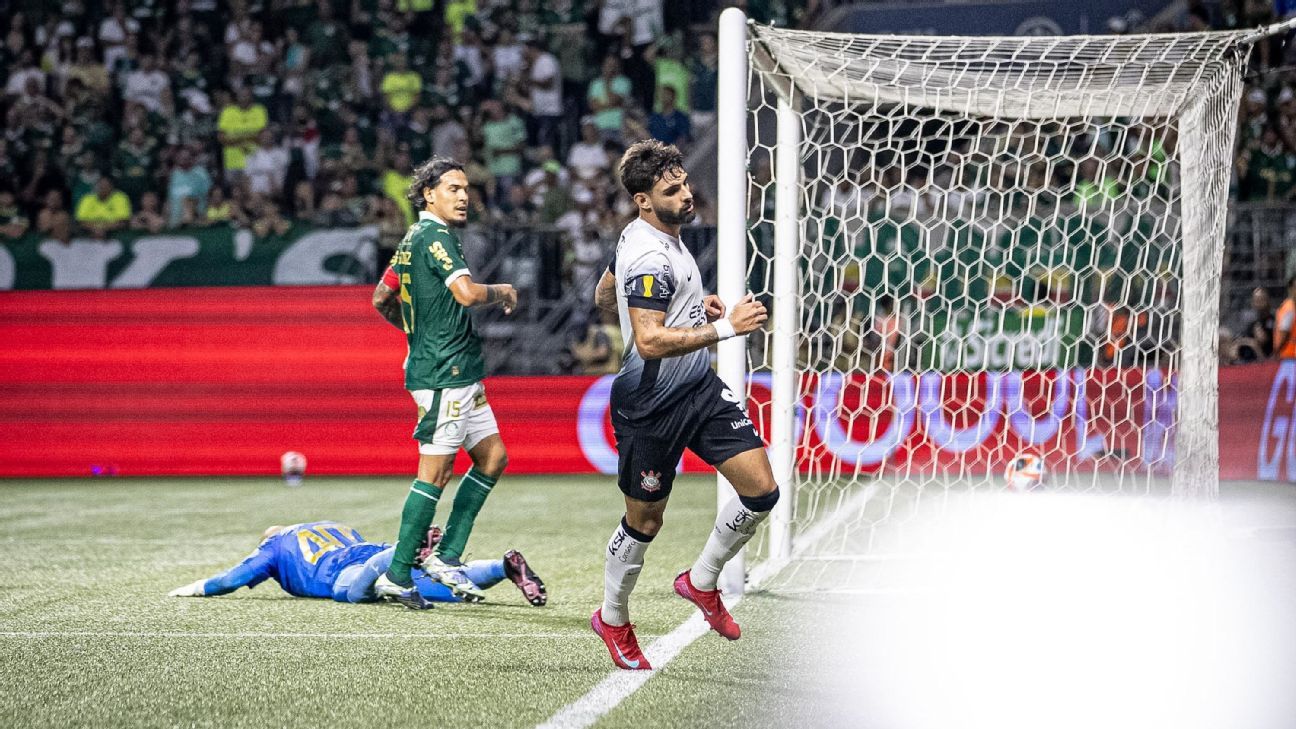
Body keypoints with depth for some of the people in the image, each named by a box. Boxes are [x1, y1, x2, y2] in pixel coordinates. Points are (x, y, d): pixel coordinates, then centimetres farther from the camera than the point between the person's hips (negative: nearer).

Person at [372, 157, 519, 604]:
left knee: (492, 457, 12)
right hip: (444, 372, -10)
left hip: (460, 374, 10)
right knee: (436, 471, -9)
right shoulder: (433, 236, -13)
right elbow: (467, 293, -27)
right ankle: (397, 576, -6)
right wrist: (502, 292, -8)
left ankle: (447, 557, 12)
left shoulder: (413, 240, 17)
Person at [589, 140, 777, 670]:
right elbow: (650, 342, -32)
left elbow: (604, 297, 20)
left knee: (761, 490, -2)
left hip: (700, 388, 9)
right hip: (652, 404, -9)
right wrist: (726, 328, -31)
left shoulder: (649, 236, 6)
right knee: (645, 518, 7)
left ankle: (701, 581, 20)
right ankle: (613, 620, 31)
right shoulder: (649, 258, -24)